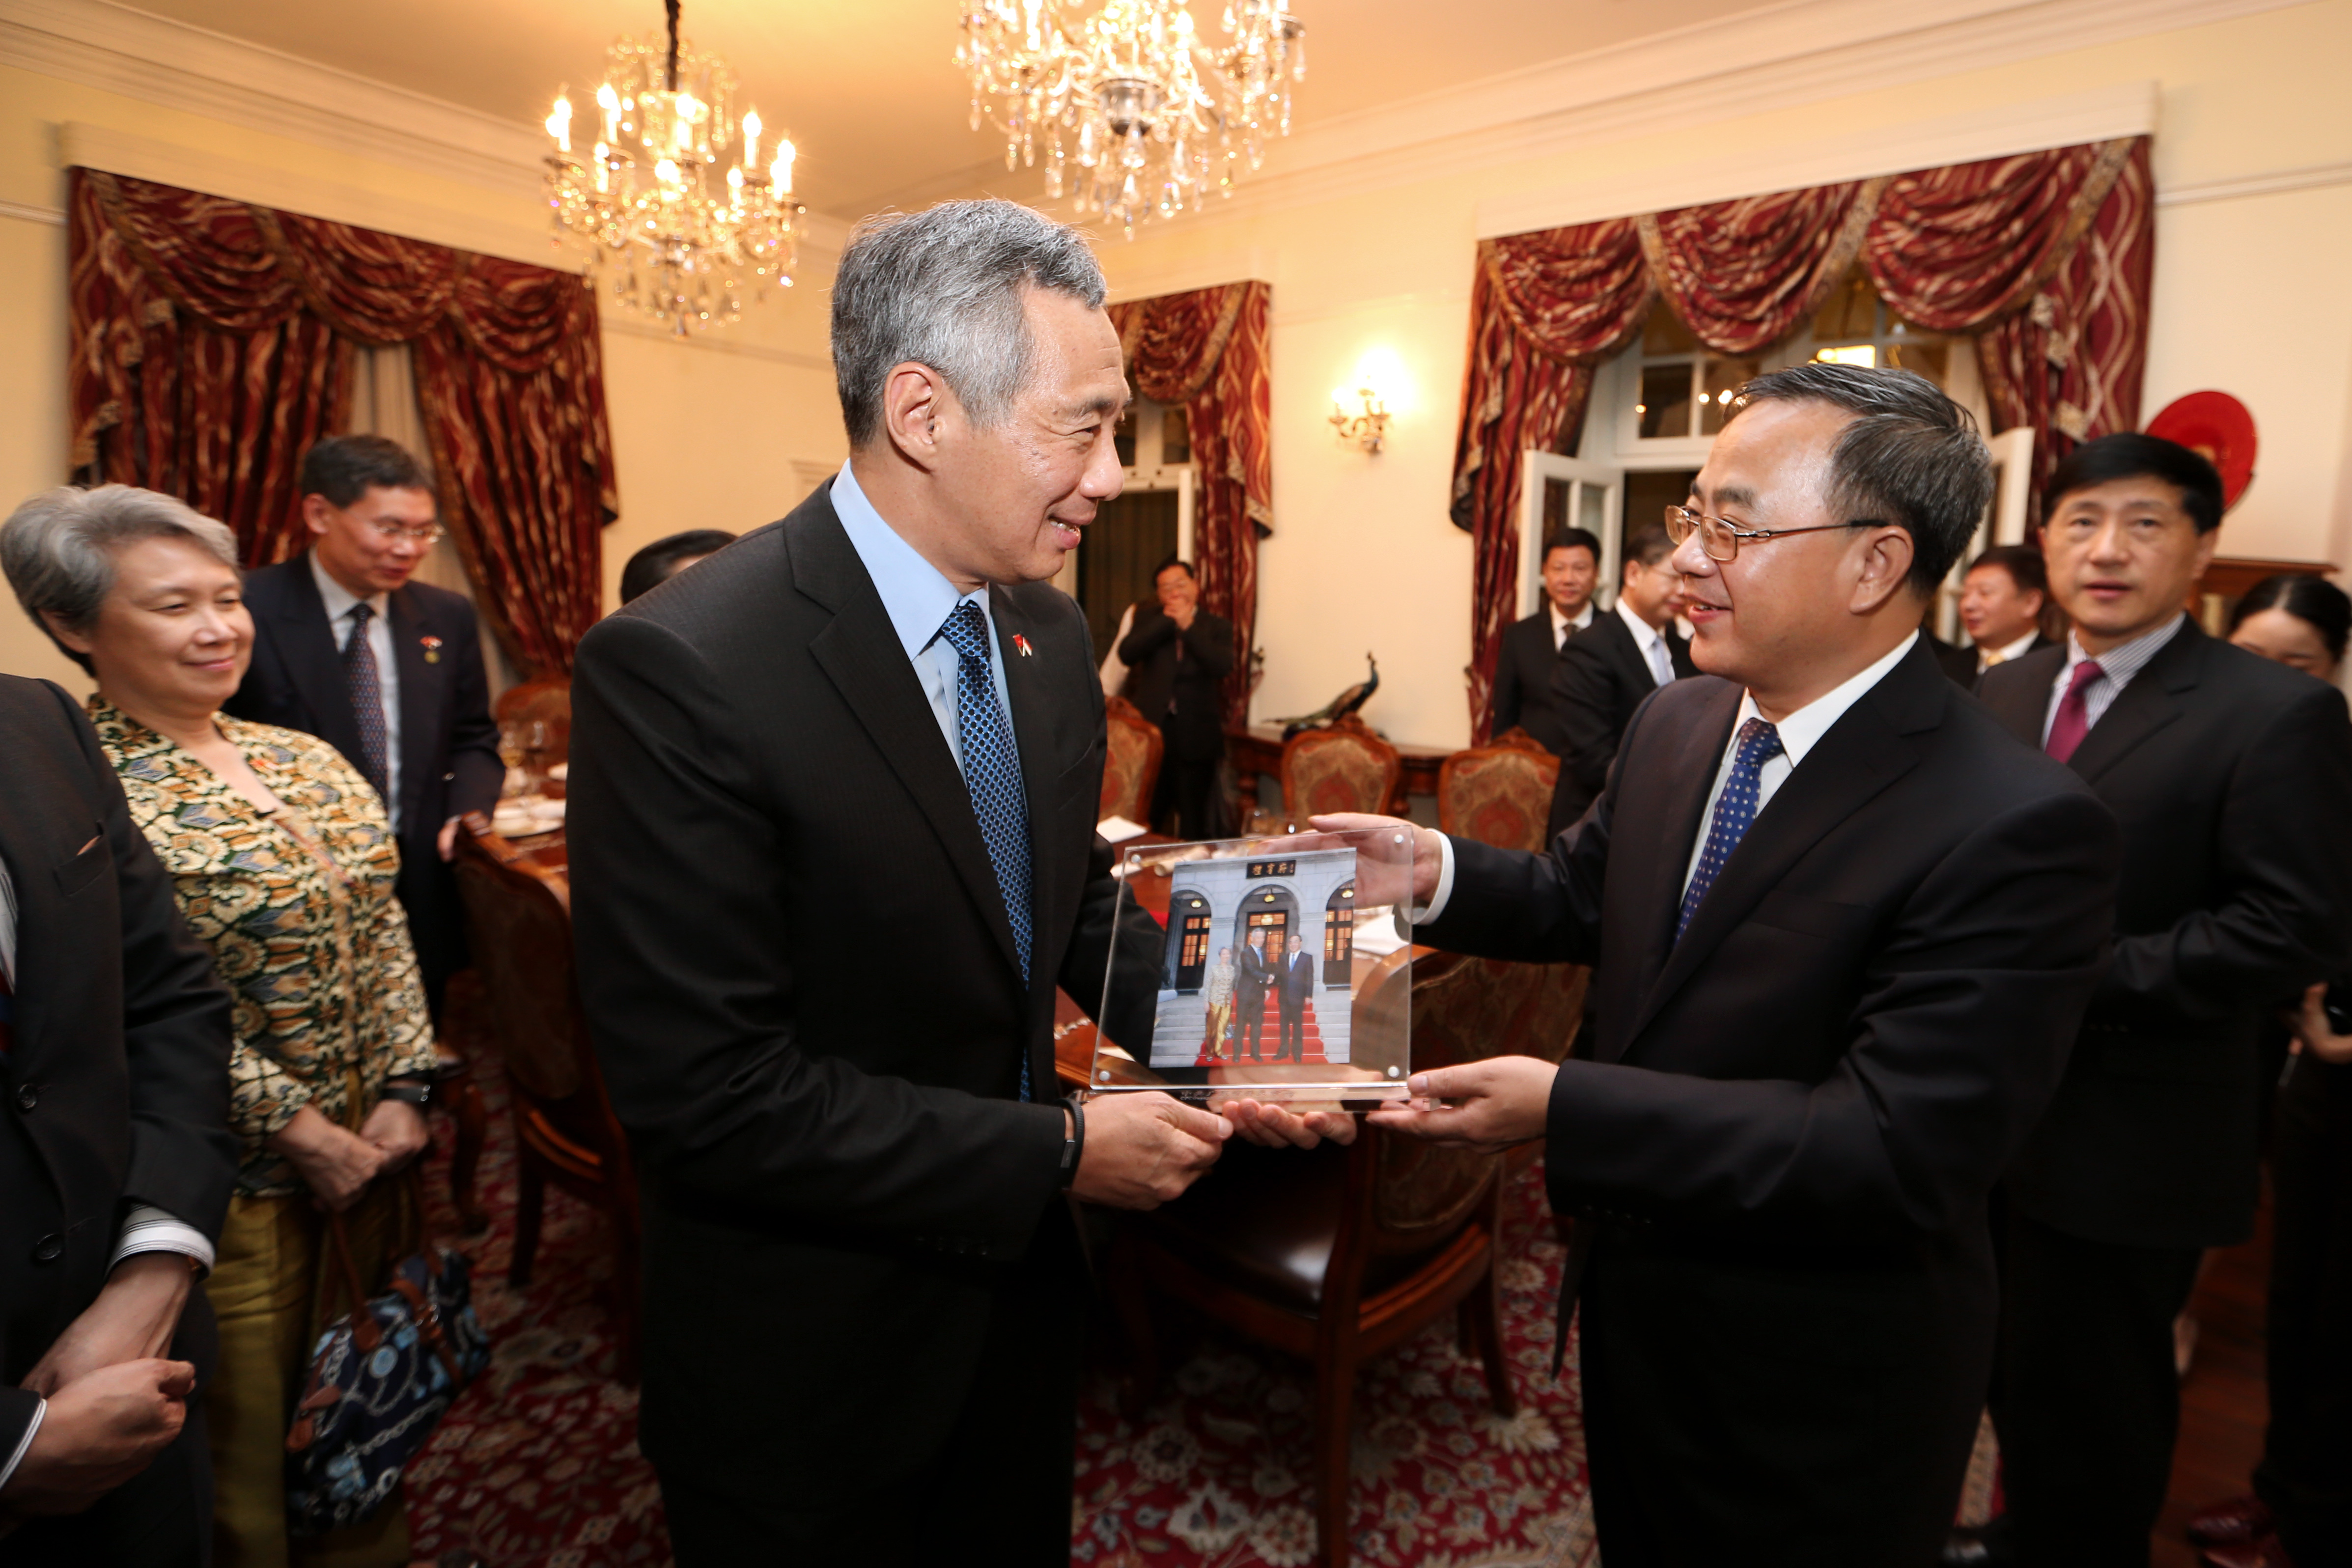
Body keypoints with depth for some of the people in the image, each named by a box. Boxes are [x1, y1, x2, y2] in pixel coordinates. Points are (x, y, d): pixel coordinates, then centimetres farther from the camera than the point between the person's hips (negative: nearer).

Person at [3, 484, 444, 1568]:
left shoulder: (307, 760, 4)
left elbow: (382, 930, 4)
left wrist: (402, 1093, -5)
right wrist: (297, 1130, -15)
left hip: (368, 1145, 6)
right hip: (233, 1174, -5)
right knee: (252, 1424, 15)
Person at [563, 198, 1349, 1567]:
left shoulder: (1050, 632, -3)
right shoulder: (679, 671, -26)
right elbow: (706, 1093, -26)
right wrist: (1063, 1154, -22)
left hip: (1015, 1288, 7)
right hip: (810, 1353, -6)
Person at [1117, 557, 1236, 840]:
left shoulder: (1217, 626, 5)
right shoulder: (1148, 618, 10)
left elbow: (1223, 667, -13)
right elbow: (1126, 653, -7)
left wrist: (1188, 626, -10)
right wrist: (1167, 620, -9)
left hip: (1195, 734, -1)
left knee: (1194, 821, 4)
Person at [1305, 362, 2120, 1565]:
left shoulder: (2018, 832, -28)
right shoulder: (1676, 722, -5)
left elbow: (1899, 1150, -30)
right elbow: (1580, 898, 6)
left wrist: (1564, 1107, -35)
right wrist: (1436, 872, -13)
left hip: (1813, 1403, -6)